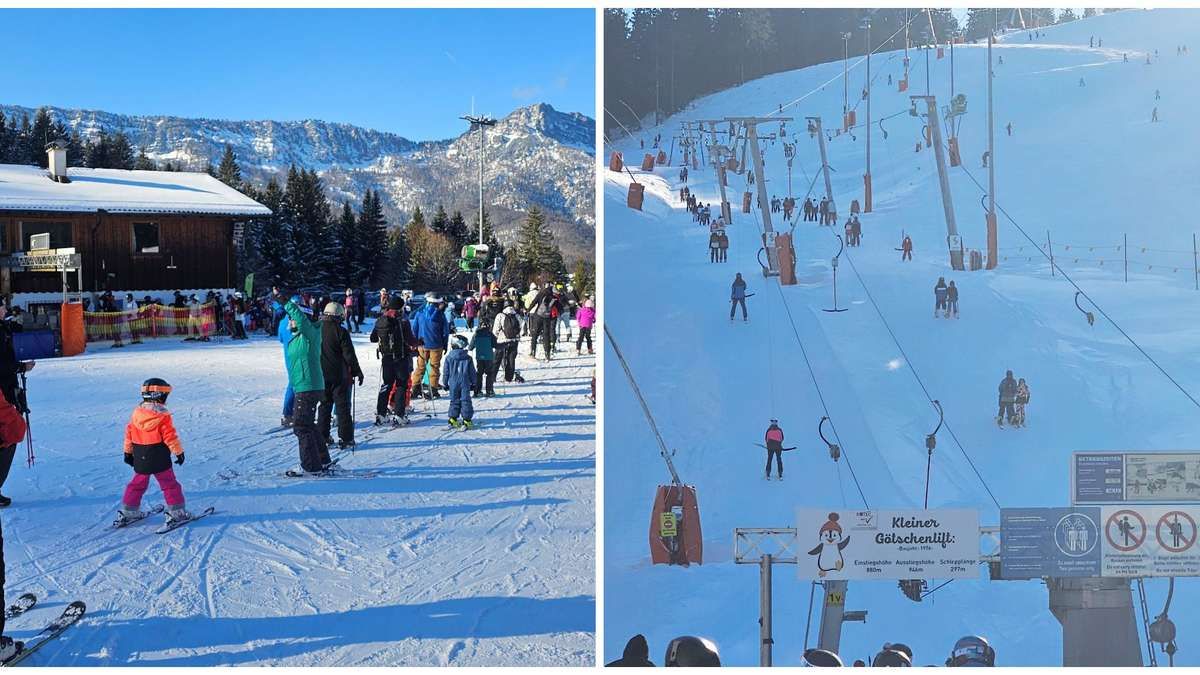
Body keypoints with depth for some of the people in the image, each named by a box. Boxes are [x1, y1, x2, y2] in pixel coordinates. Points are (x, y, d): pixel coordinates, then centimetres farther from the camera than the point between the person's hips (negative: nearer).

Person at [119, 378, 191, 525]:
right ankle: (177, 513, 4)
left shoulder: (136, 413, 3)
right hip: (159, 460, -5)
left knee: (137, 484, 19)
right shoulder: (163, 416, -15)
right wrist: (179, 452, -5)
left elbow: (128, 434, 9)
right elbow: (170, 437, -15)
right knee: (169, 485, 4)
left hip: (140, 459, 5)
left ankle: (128, 512, 24)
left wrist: (128, 452, 19)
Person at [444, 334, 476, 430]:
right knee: (466, 401, 2)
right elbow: (472, 372, 2)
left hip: (453, 383, 1)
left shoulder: (449, 358, -3)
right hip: (465, 383, -1)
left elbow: (446, 372, 3)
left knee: (454, 401, 10)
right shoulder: (468, 358, -3)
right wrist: (473, 383, 13)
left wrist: (445, 383, 13)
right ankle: (466, 420, 1)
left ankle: (453, 419, 8)